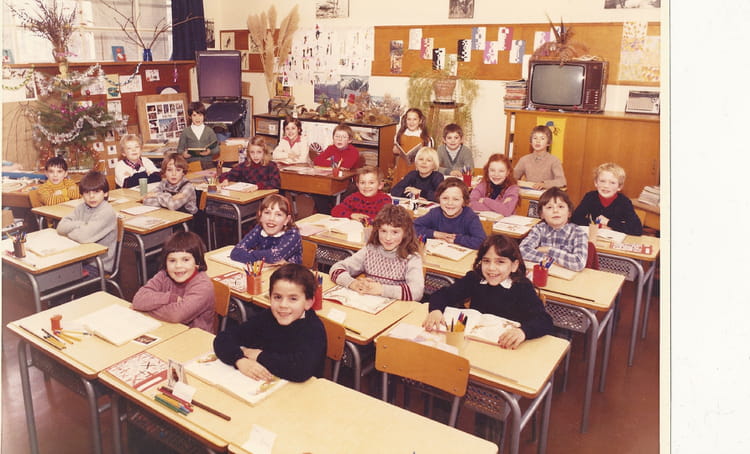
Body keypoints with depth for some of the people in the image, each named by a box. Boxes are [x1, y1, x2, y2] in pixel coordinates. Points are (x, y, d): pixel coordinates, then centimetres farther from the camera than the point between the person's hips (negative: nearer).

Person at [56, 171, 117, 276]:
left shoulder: (107, 212, -16)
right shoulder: (81, 208, 7)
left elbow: (85, 236, -25)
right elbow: (61, 227, -2)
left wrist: (69, 230, -7)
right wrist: (80, 225, -16)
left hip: (98, 266, -7)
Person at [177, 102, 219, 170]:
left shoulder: (209, 131, 10)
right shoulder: (186, 132, 10)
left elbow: (216, 148, 7)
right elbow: (180, 149, 11)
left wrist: (210, 151, -15)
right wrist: (183, 154, -12)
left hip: (207, 163, 1)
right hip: (191, 164, -1)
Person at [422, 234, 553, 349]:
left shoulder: (522, 287, -8)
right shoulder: (474, 279, 0)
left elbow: (545, 321, -18)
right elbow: (442, 294, 0)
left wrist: (523, 331, -39)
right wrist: (436, 310, -24)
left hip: (505, 347, -2)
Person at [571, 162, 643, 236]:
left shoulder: (624, 202, -10)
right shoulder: (590, 197, -4)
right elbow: (575, 219, -7)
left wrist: (609, 223, -17)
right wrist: (595, 224, -16)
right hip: (593, 238, 1)